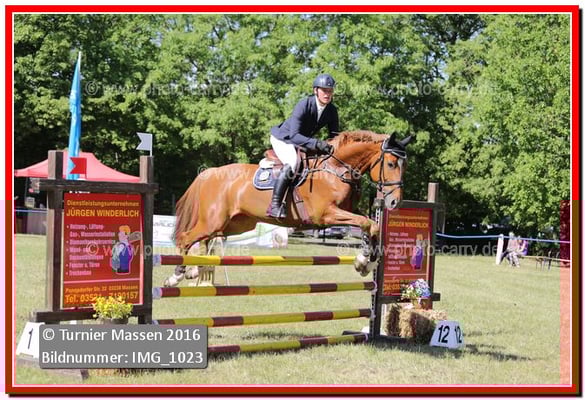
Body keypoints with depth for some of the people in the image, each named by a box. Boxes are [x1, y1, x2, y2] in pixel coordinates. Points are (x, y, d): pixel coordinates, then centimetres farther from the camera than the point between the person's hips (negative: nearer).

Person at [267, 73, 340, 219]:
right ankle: (275, 205, -35)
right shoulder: (303, 105, -29)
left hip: (305, 141, 8)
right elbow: (294, 135, -36)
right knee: (292, 162, -34)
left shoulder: (332, 110, -10)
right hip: (283, 139, -8)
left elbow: (334, 136, 0)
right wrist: (317, 144, -47)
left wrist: (332, 147, -24)